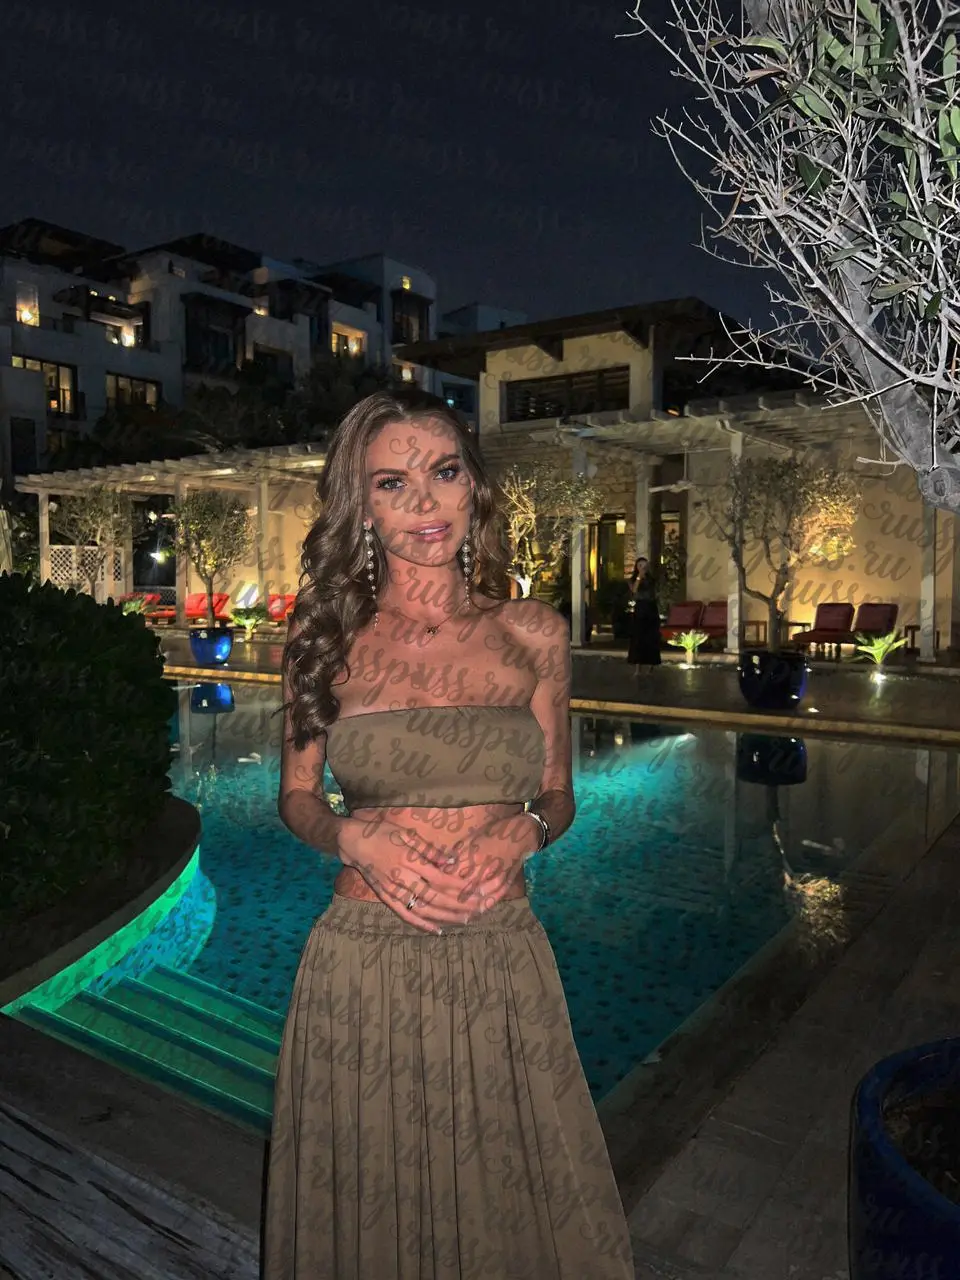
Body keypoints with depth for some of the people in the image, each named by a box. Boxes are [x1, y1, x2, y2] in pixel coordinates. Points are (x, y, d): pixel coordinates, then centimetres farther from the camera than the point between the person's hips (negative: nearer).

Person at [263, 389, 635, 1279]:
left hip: (503, 964, 1)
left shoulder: (535, 635, -1)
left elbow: (558, 794, 9)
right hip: (363, 967, 0)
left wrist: (521, 831, -12)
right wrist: (355, 837, -13)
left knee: (511, 1200, 17)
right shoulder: (327, 640, -3)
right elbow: (296, 798, 7)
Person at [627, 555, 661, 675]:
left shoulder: (651, 579, 12)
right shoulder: (634, 579, 2)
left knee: (651, 639, 3)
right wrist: (639, 577, -22)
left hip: (652, 610, 4)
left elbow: (655, 596, 14)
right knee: (638, 638, -8)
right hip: (640, 610, -4)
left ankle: (649, 665, 13)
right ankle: (637, 667, -8)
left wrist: (658, 612, 10)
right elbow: (634, 590, -19)